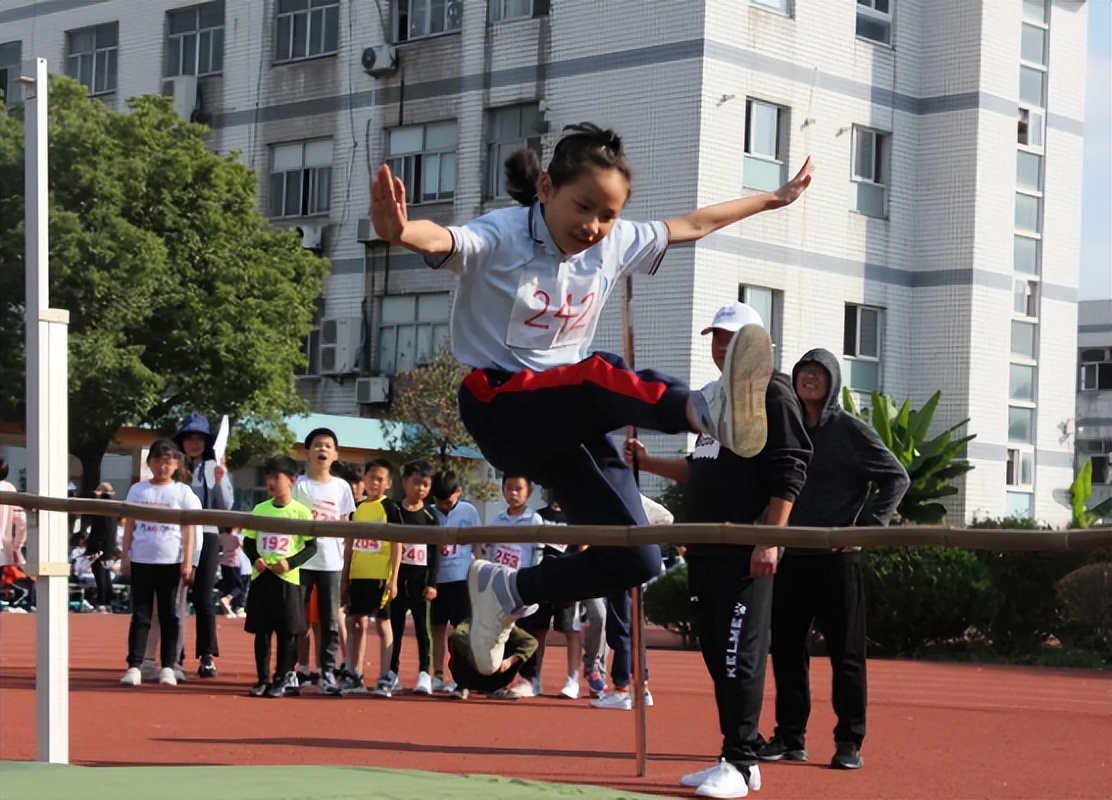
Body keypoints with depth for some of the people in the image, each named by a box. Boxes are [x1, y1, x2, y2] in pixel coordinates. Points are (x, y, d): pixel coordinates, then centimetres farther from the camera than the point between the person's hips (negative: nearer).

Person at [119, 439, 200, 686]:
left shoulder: (182, 492, 2)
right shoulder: (137, 490, 7)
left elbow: (188, 529, 0)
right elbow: (130, 525, 9)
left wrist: (187, 562, -6)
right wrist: (125, 557, 3)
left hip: (171, 561, -1)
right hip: (141, 560, 1)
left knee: (169, 615, 5)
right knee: (140, 614, 3)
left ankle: (168, 667, 9)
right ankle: (134, 666, 2)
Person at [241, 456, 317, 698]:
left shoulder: (301, 512, -3)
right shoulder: (260, 510, 7)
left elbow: (311, 547, -2)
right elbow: (248, 542, 12)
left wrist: (290, 563, -15)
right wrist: (255, 559, -7)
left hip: (287, 578, -3)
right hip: (261, 577, 3)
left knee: (287, 631, 1)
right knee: (261, 630, 6)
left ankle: (283, 679, 10)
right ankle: (262, 679, 13)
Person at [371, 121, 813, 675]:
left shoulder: (615, 244, 4)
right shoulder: (501, 236, -15)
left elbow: (693, 225, 20)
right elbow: (441, 240, -37)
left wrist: (774, 198, 29)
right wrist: (401, 232, -61)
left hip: (570, 418, 7)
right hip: (499, 406, -7)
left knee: (634, 561, -4)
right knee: (601, 375, -37)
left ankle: (506, 591, 18)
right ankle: (709, 411, -68)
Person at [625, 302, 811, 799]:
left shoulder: (772, 393, -5)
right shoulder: (711, 397, 21)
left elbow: (788, 474, -13)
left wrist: (770, 540, -20)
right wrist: (647, 463, 18)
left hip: (745, 551, -9)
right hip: (703, 548, 9)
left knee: (740, 656, -9)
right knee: (716, 655, 10)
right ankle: (736, 757, 16)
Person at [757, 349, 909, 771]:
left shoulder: (851, 430, -2)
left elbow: (896, 477, -4)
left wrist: (868, 526, -12)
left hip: (837, 558, -5)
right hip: (790, 557, 5)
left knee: (845, 652, -1)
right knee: (786, 648, 6)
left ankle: (849, 742, 4)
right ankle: (790, 737, 14)